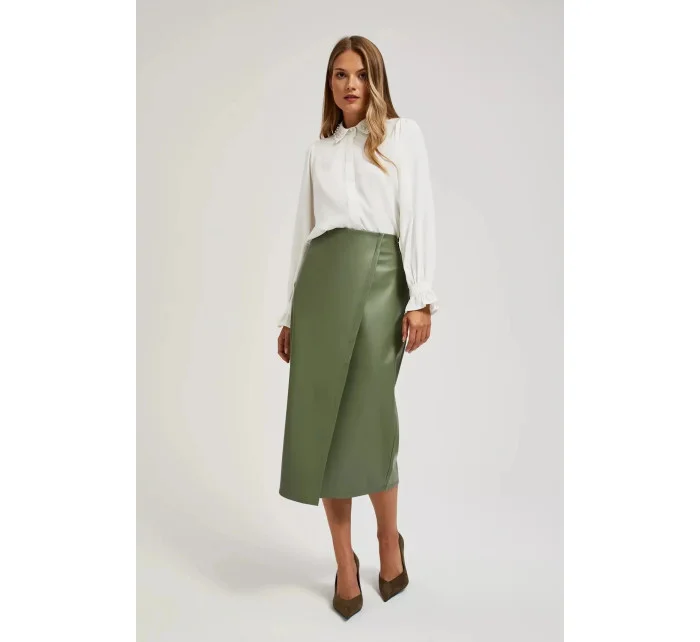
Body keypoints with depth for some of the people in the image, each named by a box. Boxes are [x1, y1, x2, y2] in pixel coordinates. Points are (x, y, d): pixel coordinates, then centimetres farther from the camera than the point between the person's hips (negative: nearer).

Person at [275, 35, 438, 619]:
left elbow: (418, 215, 1)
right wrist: (289, 313, 13)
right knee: (321, 421, 0)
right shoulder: (318, 150, 20)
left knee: (368, 421, -6)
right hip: (321, 281, 4)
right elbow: (304, 232, 17)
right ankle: (345, 561, 16)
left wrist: (421, 298, -10)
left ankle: (389, 541, 22)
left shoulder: (403, 133, 12)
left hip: (379, 278, -3)